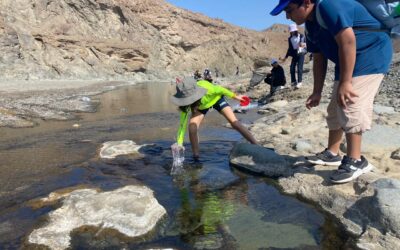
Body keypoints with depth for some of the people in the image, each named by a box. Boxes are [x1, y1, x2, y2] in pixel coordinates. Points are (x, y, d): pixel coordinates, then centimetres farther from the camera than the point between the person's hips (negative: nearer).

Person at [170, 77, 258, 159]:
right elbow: (183, 122, -27)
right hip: (201, 106, 2)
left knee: (235, 123, -14)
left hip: (216, 98, -2)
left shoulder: (205, 87, -43)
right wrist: (179, 144, -29)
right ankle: (196, 155, -2)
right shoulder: (186, 103, -32)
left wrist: (235, 96, -9)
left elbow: (220, 89, -23)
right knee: (192, 127, -21)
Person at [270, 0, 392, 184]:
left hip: (370, 57, -10)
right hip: (347, 62, 10)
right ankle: (332, 153, 21)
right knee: (335, 108, 10)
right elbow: (319, 59, 9)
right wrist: (317, 92, 9)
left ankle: (355, 161, -9)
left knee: (349, 106, -19)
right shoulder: (311, 26, 6)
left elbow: (348, 42, -30)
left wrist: (345, 82, -30)